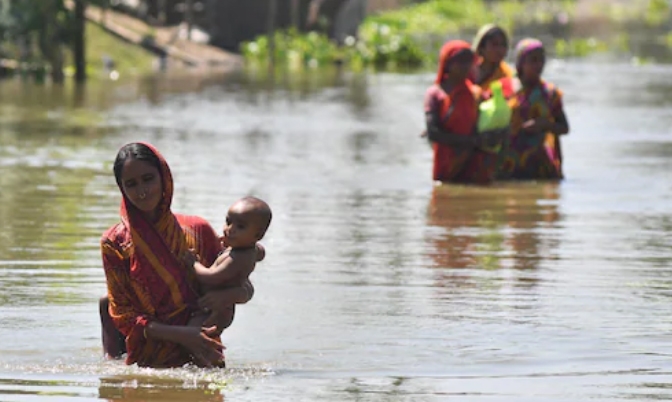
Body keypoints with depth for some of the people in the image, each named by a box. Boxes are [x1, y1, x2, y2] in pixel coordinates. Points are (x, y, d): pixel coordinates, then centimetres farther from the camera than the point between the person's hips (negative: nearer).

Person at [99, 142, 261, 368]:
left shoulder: (197, 231, 7)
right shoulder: (115, 242, 2)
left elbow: (245, 288, 13)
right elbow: (122, 315, -1)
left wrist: (230, 295, -12)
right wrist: (179, 335, -15)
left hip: (202, 357, 1)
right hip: (147, 362, -1)